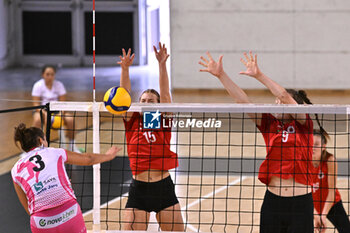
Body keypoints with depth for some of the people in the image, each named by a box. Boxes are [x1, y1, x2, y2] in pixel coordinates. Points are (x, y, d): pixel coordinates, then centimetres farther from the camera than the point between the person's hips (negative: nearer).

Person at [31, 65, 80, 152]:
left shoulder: (59, 85, -4)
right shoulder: (38, 85, -10)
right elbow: (36, 104, -14)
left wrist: (61, 113, -25)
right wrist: (45, 113, -33)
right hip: (42, 110, -2)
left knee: (70, 119, -25)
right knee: (37, 119, -38)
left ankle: (72, 145, -4)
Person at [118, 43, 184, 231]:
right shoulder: (132, 122, 6)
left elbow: (165, 93, -5)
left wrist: (162, 64, -15)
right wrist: (124, 69, -18)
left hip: (164, 187, 0)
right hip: (139, 188, 0)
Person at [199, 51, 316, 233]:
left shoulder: (303, 125, -1)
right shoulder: (270, 124, 8)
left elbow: (285, 97, -16)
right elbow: (242, 100, 1)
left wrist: (259, 75, -22)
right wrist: (221, 75, -6)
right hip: (272, 201, 4)